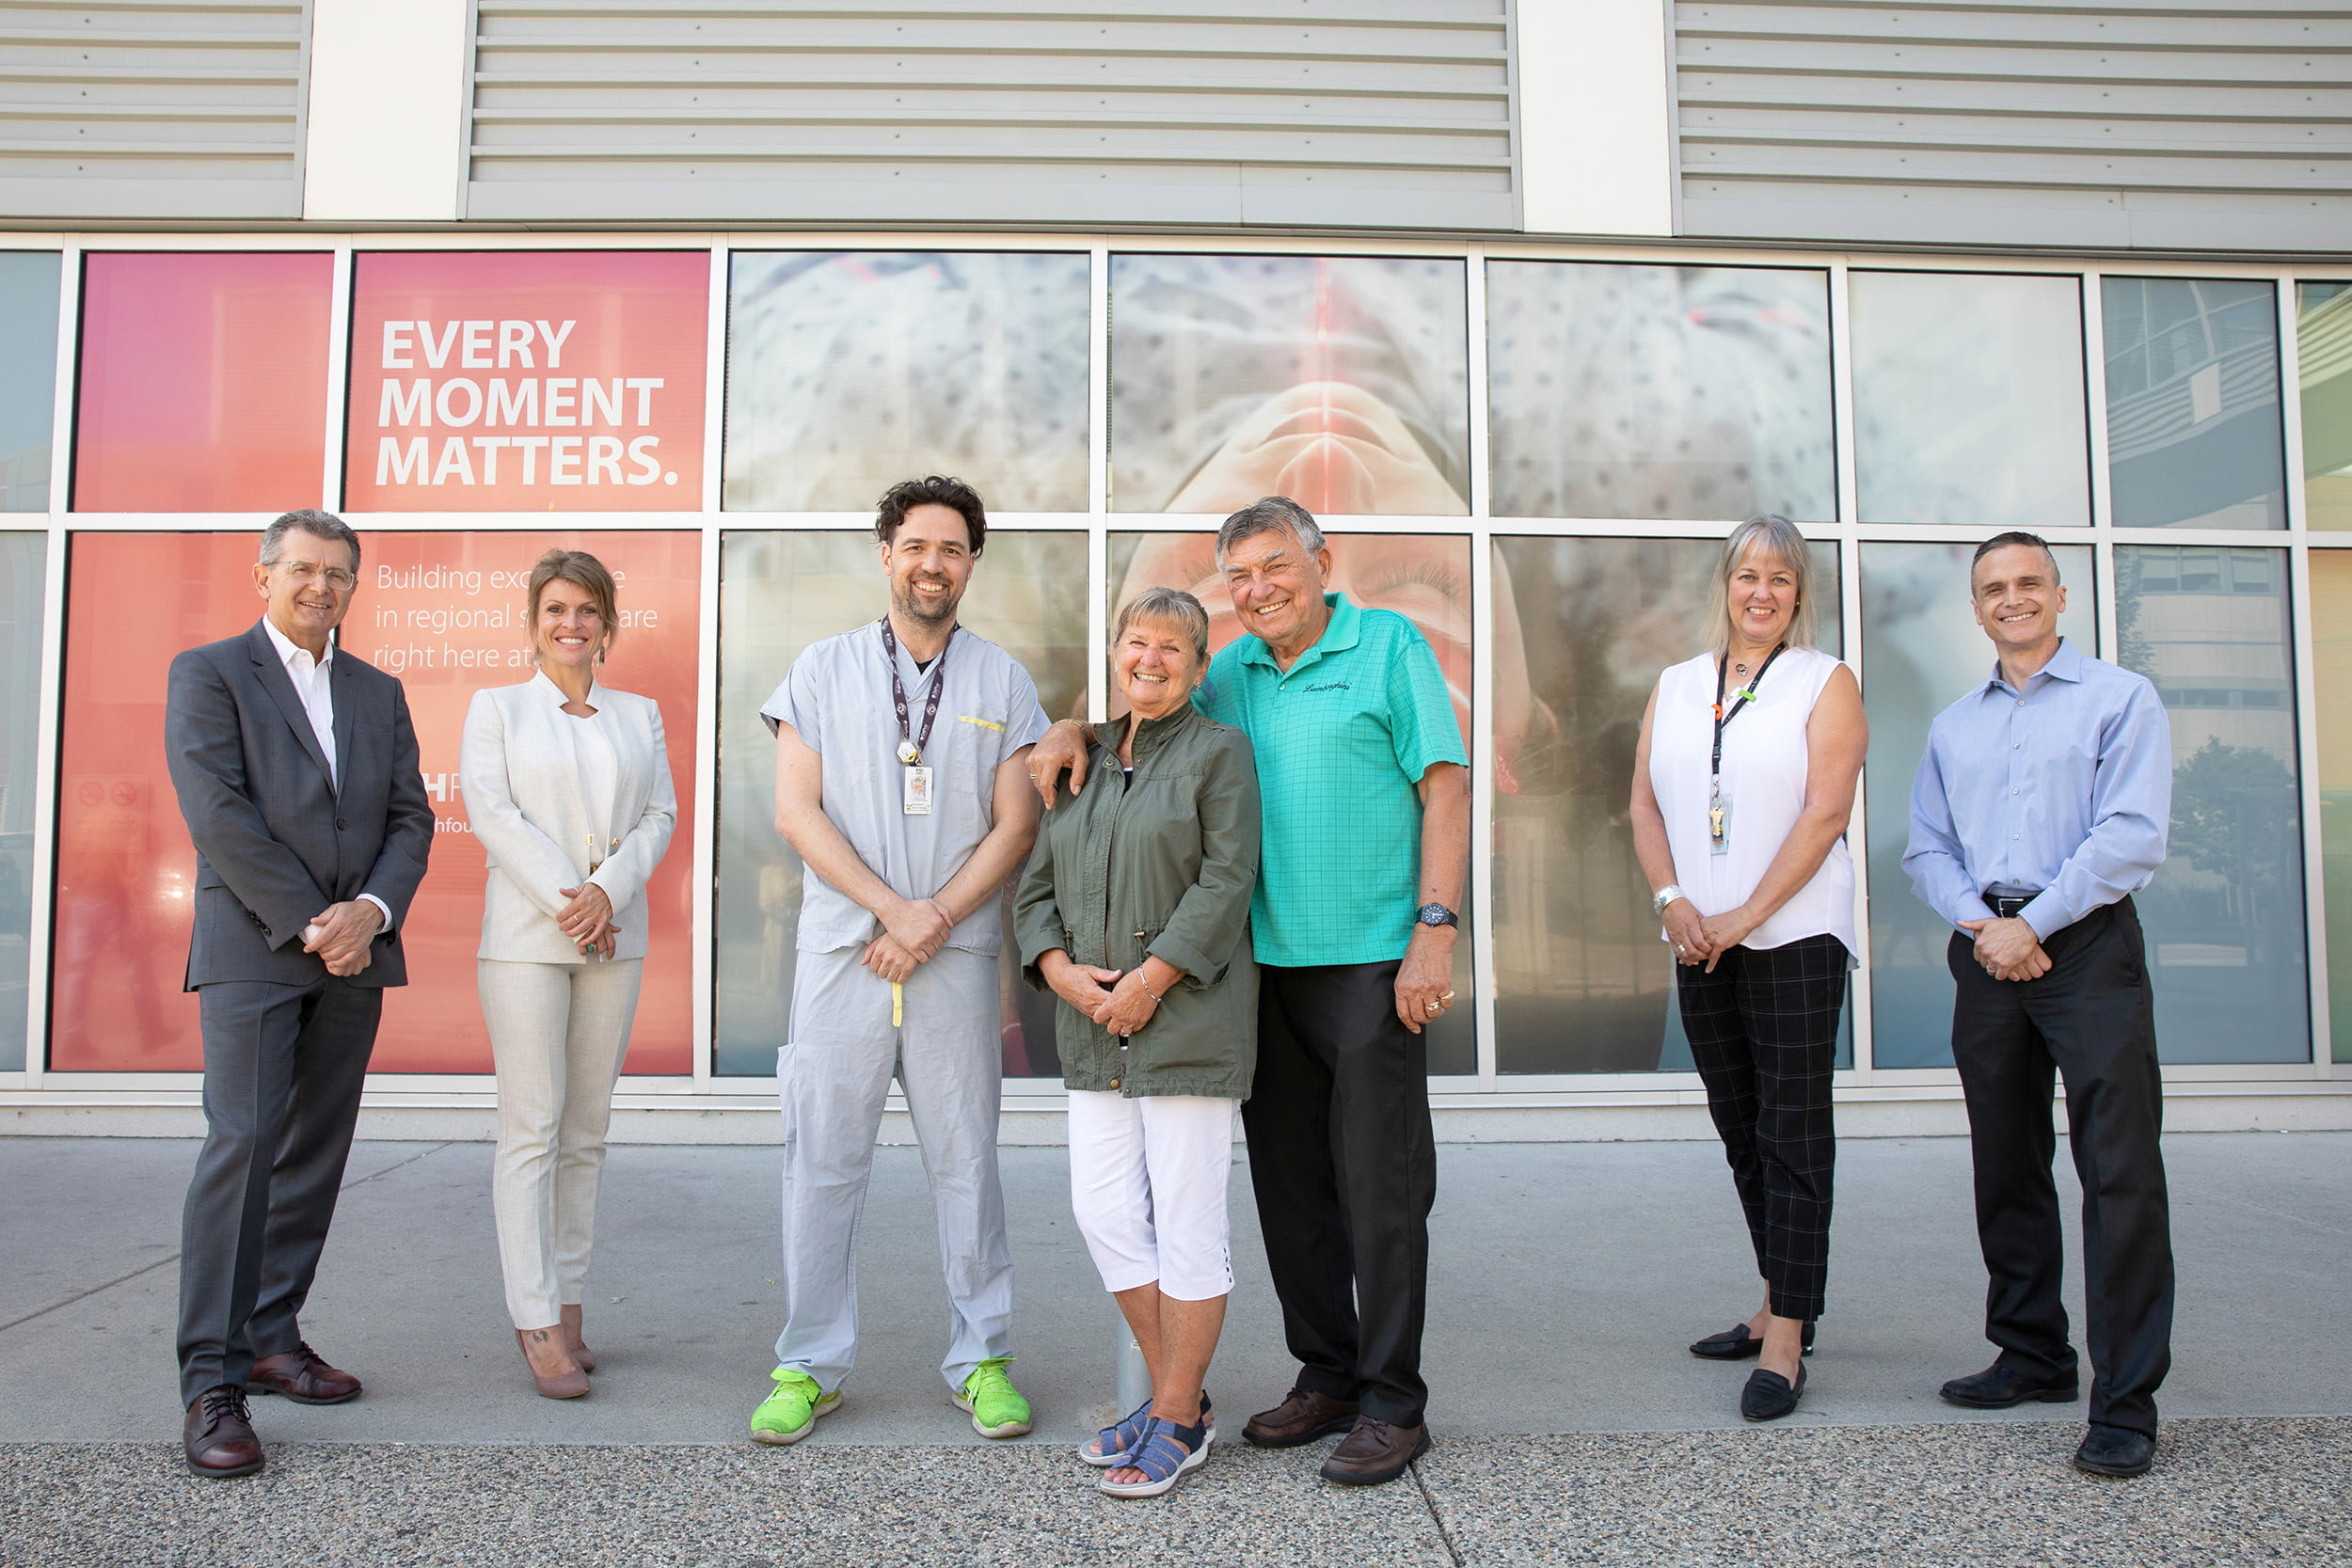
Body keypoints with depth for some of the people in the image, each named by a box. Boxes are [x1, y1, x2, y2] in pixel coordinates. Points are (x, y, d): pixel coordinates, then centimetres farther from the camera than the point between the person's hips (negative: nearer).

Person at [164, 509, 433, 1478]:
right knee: (242, 1144, -11)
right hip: (252, 949, -5)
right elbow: (218, 815, -9)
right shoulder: (209, 673, 3)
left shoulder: (378, 694, 17)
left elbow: (411, 818, 10)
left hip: (355, 956, 5)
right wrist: (310, 922, -14)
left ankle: (273, 1337, 18)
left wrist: (372, 911, -8)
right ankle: (212, 1380, -7)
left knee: (316, 1152, 7)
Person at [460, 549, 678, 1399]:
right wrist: (564, 900, -14)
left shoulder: (639, 714, 15)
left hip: (614, 939, 3)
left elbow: (659, 814, 6)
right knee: (532, 1129, -6)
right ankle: (539, 1324, -3)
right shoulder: (496, 707, 9)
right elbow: (490, 810, -3)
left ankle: (567, 1306, 12)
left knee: (586, 1131, 5)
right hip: (524, 938, -3)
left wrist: (606, 893, -10)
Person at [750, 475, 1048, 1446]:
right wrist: (894, 908, -9)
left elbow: (1016, 827, 4)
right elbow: (797, 811, 1)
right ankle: (811, 1366, 13)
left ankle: (981, 1359, 15)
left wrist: (937, 919, -9)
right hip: (842, 947, 0)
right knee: (822, 1157, 2)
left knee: (965, 1157, 4)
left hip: (957, 953, 0)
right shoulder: (823, 670, 8)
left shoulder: (1003, 683, 9)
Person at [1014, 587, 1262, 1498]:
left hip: (1187, 1021, -6)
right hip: (1093, 1027, 6)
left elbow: (1226, 882, -10)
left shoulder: (1218, 752, -1)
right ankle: (1172, 1394, 22)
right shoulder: (1084, 762, 16)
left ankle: (1179, 1420, 12)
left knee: (1185, 1218, -1)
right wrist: (1062, 971, -5)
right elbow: (1037, 886, 13)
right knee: (1103, 1210, 6)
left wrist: (1150, 981, -16)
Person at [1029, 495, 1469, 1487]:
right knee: (1288, 1184, 11)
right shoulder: (1232, 672, 14)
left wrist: (1435, 931, -13)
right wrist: (1073, 730, 4)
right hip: (1265, 964, 6)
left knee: (1378, 1185, -1)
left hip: (1371, 961, -5)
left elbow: (1446, 787, -6)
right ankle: (1325, 1376, 26)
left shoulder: (1389, 645, -1)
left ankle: (1392, 1404, 10)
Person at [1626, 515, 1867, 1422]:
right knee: (1742, 1133, 12)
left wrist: (1746, 915, -15)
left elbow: (1825, 813, -9)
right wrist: (1672, 902, -7)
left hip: (1794, 937, -5)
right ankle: (1778, 1304, 25)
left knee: (1792, 1134, -3)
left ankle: (1786, 1342, 0)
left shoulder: (1826, 684, 0)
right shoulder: (1675, 688, 13)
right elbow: (1646, 805, 8)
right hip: (1702, 944, 5)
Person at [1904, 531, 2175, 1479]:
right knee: (2006, 1165, 10)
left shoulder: (2120, 699, 2)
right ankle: (2033, 1356, 24)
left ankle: (2125, 1402, -3)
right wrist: (1978, 923, -6)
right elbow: (1927, 848, 12)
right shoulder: (1952, 727, 18)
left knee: (2119, 1169, -8)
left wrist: (2032, 923, -13)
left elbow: (2132, 836, -9)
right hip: (1987, 951, 5)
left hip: (2088, 942, -5)